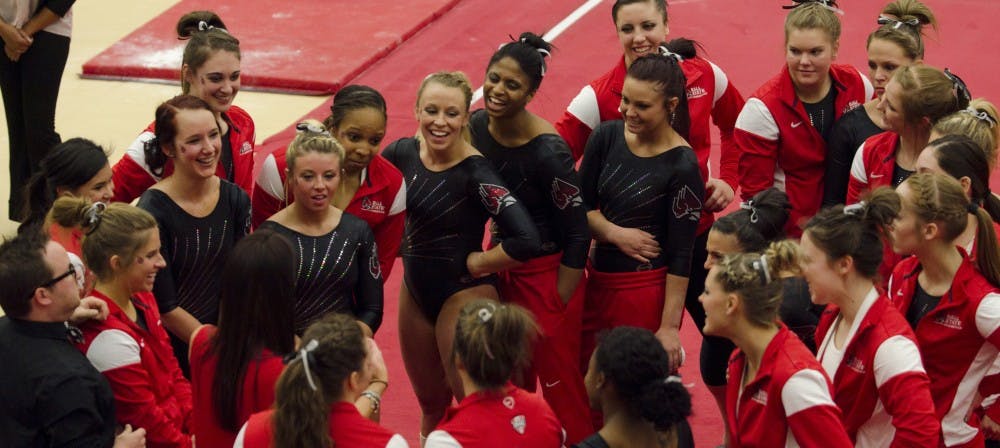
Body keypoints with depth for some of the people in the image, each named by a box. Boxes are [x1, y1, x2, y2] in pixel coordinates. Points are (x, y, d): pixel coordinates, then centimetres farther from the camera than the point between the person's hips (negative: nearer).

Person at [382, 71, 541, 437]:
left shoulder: (475, 173, -24)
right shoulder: (404, 153, -6)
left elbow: (526, 241, -33)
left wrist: (475, 263, -19)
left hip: (463, 296, -6)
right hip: (415, 291, 6)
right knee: (431, 406, 22)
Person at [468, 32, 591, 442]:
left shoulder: (547, 152, -26)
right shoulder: (477, 126, -7)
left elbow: (578, 234, -19)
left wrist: (557, 309, -14)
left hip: (546, 271, -7)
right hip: (501, 263, 7)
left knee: (558, 381, 3)